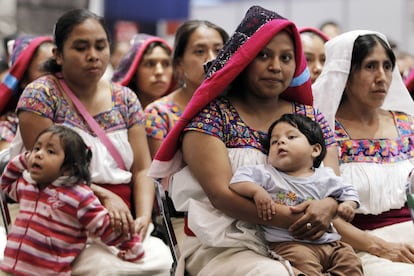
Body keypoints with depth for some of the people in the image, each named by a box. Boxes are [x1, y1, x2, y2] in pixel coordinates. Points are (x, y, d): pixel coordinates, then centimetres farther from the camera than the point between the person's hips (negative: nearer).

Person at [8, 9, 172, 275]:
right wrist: (103, 196, -17)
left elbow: (142, 169, 8)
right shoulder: (40, 95, -2)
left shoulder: (125, 98, 12)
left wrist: (143, 216, -10)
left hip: (123, 222, 4)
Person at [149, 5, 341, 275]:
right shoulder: (211, 115, -1)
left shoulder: (311, 117, 14)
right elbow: (221, 193, -13)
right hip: (226, 245, -4)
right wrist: (290, 219, -24)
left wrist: (327, 207, -21)